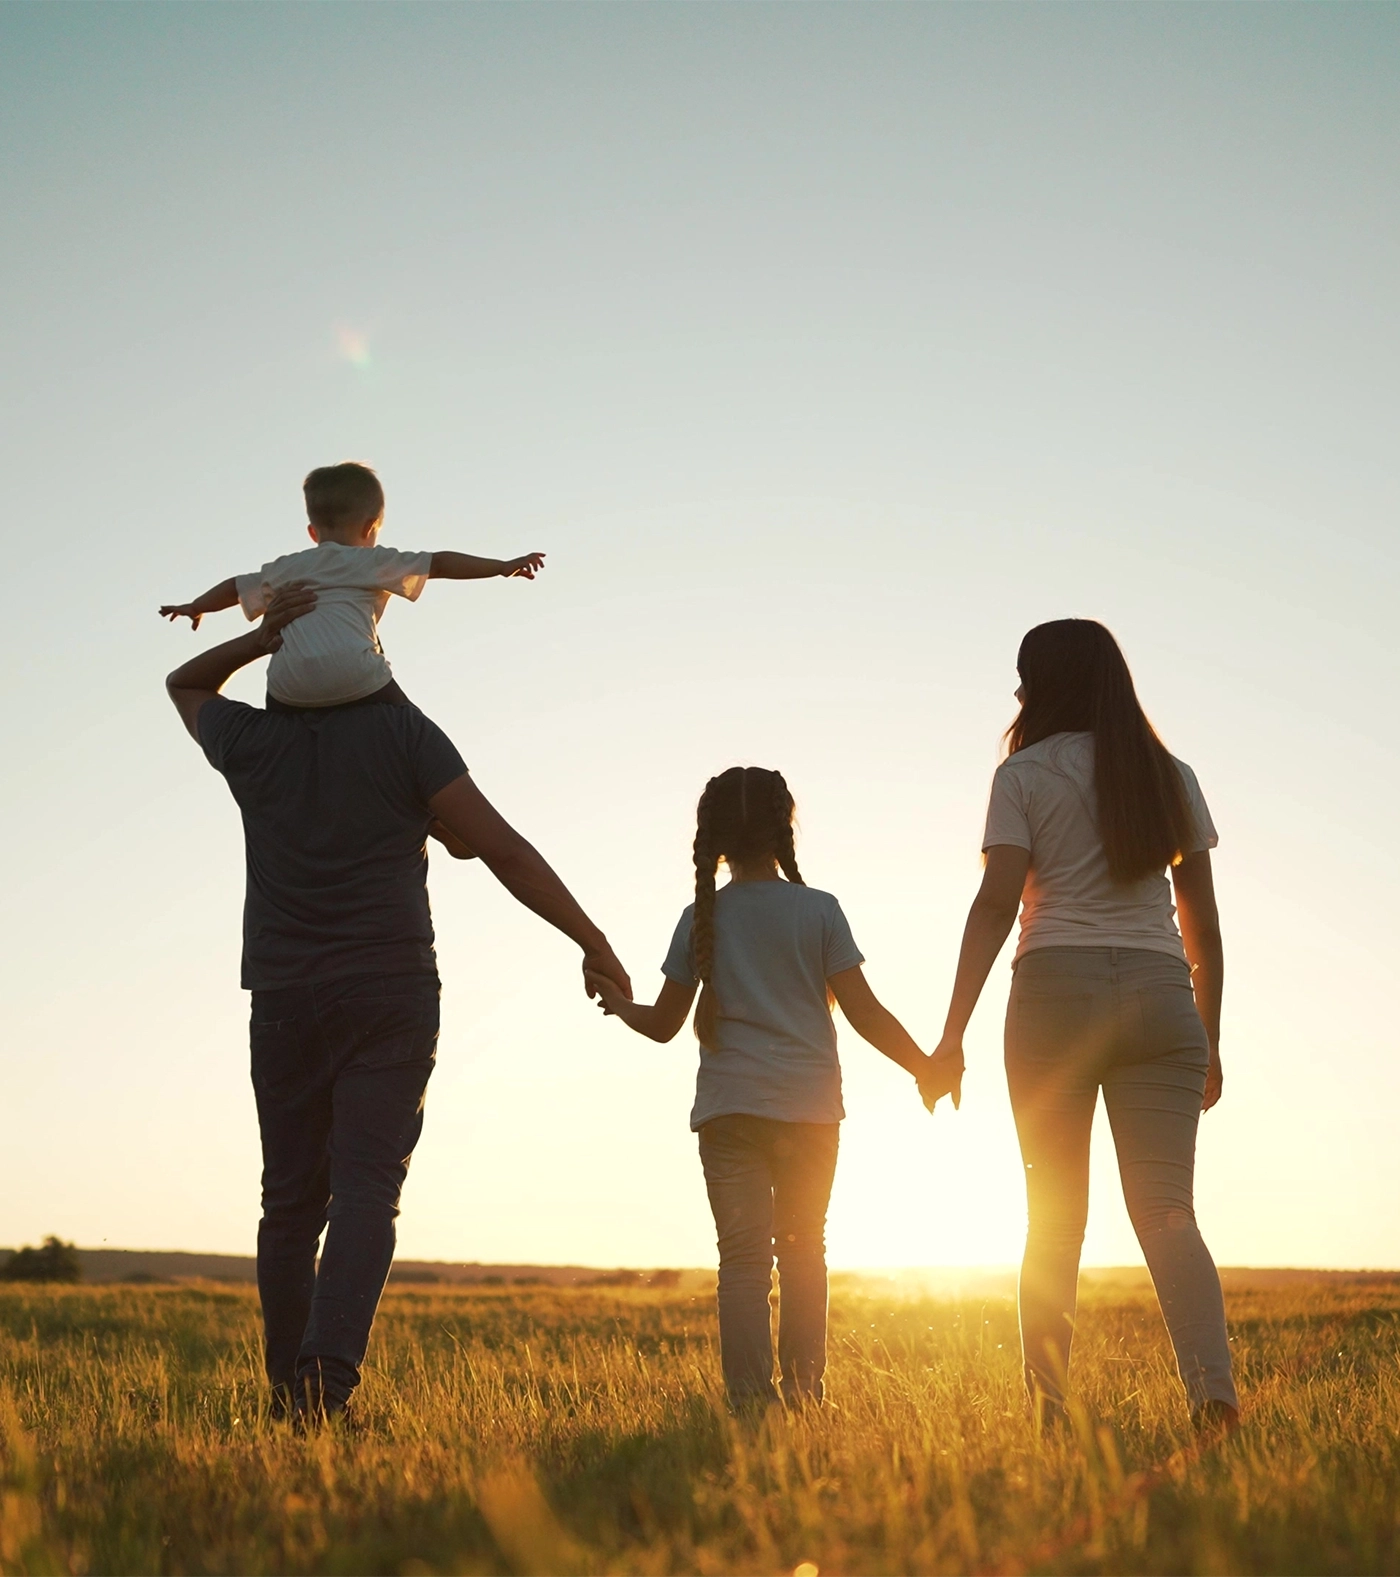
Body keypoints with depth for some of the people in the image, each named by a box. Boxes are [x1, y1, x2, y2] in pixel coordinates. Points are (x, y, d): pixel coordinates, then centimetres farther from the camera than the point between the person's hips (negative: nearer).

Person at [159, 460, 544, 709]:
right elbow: (440, 564, 12)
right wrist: (502, 566, 15)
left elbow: (235, 587, 42)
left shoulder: (286, 568, 28)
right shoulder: (373, 562, 18)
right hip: (353, 675, -3)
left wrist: (195, 607, 59)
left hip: (291, 688, 3)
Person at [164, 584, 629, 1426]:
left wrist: (258, 638, 11)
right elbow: (506, 852, -6)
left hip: (284, 1000, 3)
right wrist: (593, 942, -1)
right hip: (391, 994, -2)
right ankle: (329, 1376, -23)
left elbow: (184, 685, 31)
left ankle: (291, 1387, 15)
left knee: (292, 1198, 10)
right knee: (366, 1190, -7)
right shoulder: (403, 732, -1)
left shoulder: (251, 740, 6)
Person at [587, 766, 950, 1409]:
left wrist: (618, 1004, 22)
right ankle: (803, 1391, 12)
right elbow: (864, 1012, -2)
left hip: (728, 1108, 1)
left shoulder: (701, 918, 4)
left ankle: (750, 1399, -8)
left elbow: (663, 1024, 7)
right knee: (803, 1249, 14)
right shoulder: (818, 909, -1)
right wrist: (924, 1067, 8)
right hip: (808, 1105, 0)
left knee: (743, 1257, 0)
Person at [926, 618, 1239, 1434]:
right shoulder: (1172, 777, 15)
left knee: (1054, 1214, 6)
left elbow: (996, 905, -6)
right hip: (1160, 997, 2)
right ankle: (1214, 1384, -21)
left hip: (1057, 990, -2)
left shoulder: (1026, 774, 4)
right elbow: (1204, 925, 14)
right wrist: (1209, 1041, 20)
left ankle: (1049, 1405, 6)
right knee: (1167, 1211, -3)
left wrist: (952, 1035, -6)